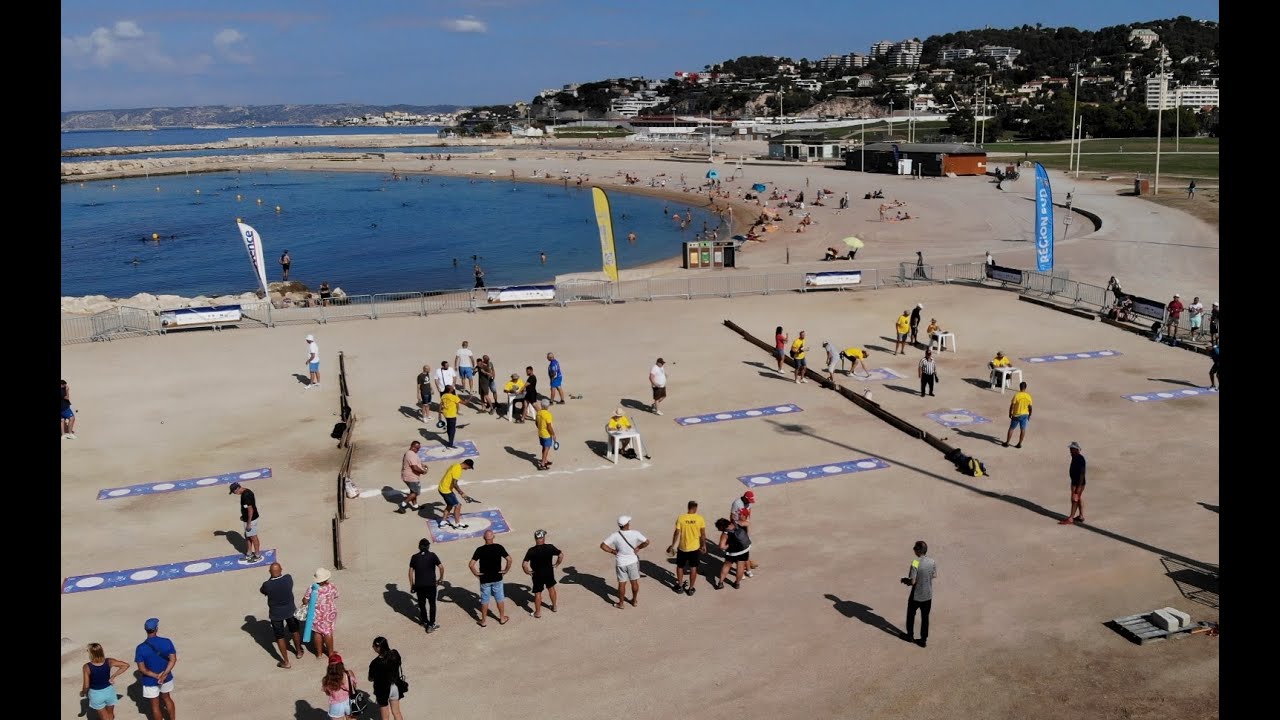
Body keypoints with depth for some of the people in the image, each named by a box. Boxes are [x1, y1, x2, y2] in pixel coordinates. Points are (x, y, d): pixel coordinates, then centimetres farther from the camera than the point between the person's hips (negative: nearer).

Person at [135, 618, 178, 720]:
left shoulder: (141, 648, -19)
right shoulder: (167, 642, -13)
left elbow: (142, 669, -18)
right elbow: (173, 659, -15)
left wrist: (156, 676, -13)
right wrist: (164, 674, -17)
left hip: (150, 681, -3)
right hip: (167, 678, 3)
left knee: (155, 705, 13)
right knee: (166, 698, 26)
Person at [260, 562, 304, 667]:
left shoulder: (267, 585, -26)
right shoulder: (288, 578, -20)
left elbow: (261, 591, -3)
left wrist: (270, 578, -6)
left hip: (276, 614, -3)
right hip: (290, 610, 3)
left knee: (280, 637, 13)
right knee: (295, 631, 27)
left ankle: (286, 662, 21)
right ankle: (299, 651, 46)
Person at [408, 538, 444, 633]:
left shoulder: (414, 557, 3)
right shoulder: (432, 555, -4)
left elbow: (411, 571, 1)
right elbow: (441, 567, -9)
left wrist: (411, 584, 9)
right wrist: (441, 578, 7)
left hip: (419, 585, 2)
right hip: (431, 585, -2)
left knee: (422, 604, 16)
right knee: (432, 604, 9)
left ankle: (425, 622, 27)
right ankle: (431, 625, 6)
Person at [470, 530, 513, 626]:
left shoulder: (480, 550, -14)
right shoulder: (499, 547, -10)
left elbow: (471, 565, -19)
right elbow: (509, 559, -13)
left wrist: (476, 573, -4)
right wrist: (506, 570, 0)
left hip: (484, 579, -1)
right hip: (497, 578, 1)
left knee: (484, 600, 12)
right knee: (499, 598, 17)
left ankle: (484, 621, 22)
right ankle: (502, 618, 29)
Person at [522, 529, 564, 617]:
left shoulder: (531, 551, -22)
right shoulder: (550, 547, -16)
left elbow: (524, 564, -25)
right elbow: (561, 555, -6)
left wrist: (527, 572, -7)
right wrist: (557, 564, 9)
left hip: (537, 574, -2)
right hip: (549, 572, 3)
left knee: (537, 593, 13)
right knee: (551, 588, 26)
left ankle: (538, 612, 23)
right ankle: (554, 606, 41)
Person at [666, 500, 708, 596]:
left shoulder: (681, 518, -13)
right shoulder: (700, 519, -11)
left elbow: (677, 533, -10)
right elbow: (703, 534, -5)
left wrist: (673, 545, 1)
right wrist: (704, 545, 9)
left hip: (682, 547, 0)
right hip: (695, 547, 0)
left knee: (680, 566, 18)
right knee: (693, 568, 13)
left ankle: (680, 586, 26)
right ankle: (691, 589, 19)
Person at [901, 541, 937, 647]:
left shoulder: (915, 563, -26)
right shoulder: (932, 561, -7)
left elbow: (912, 582, -23)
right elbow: (935, 576, 8)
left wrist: (905, 580, -3)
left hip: (916, 596, -5)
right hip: (928, 595, 5)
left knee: (911, 615, 19)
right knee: (925, 617, 17)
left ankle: (910, 635, 35)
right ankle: (924, 640, 24)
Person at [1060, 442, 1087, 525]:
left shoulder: (1080, 459, -22)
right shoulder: (1075, 458, 8)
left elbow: (1082, 473, -24)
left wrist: (1079, 486, -24)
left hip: (1078, 483, -10)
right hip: (1074, 482, 10)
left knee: (1075, 500, -7)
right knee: (1079, 499, 16)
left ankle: (1070, 519, -5)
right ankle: (1081, 516, 25)